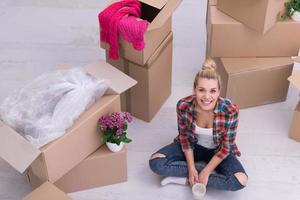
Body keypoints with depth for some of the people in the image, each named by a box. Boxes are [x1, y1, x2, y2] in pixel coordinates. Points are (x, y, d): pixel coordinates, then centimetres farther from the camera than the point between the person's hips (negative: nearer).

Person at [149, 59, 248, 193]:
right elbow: (184, 137, -9)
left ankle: (186, 179, -14)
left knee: (240, 181, -27)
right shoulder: (183, 106, -26)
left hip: (218, 151, -1)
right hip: (193, 146, 1)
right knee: (155, 163, -20)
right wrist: (191, 168, -15)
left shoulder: (230, 110, -31)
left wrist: (206, 172, -21)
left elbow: (226, 148, -18)